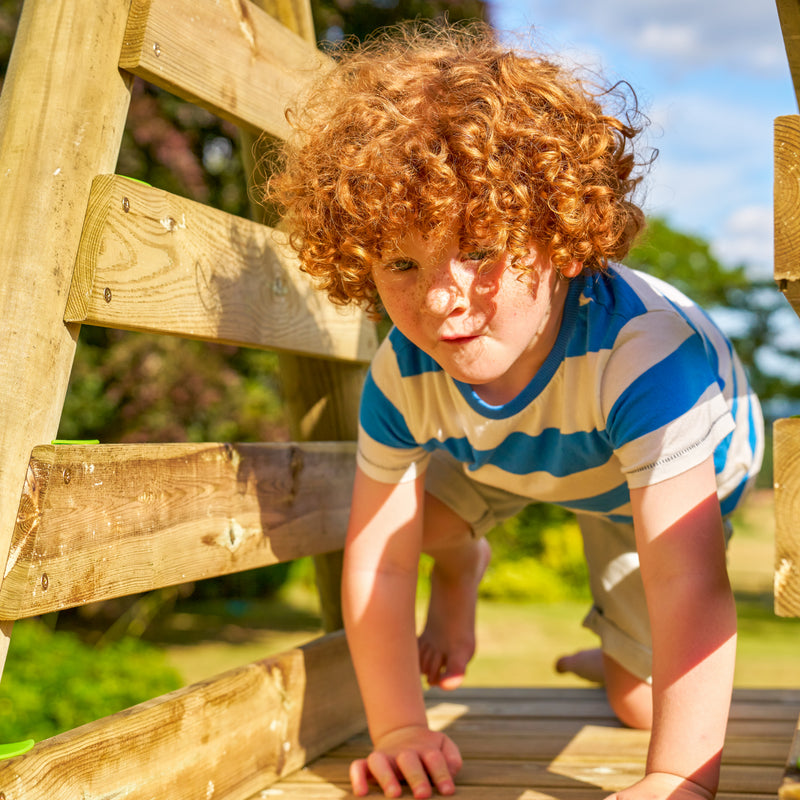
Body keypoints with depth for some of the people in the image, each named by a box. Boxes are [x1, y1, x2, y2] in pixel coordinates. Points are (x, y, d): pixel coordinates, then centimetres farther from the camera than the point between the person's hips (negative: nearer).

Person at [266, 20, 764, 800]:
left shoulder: (643, 353, -50)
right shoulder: (402, 376, -33)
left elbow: (690, 585, -55)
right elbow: (375, 559, -25)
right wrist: (398, 728, -29)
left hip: (678, 478, -3)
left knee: (640, 702, -2)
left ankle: (616, 648, 35)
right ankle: (459, 569, 24)